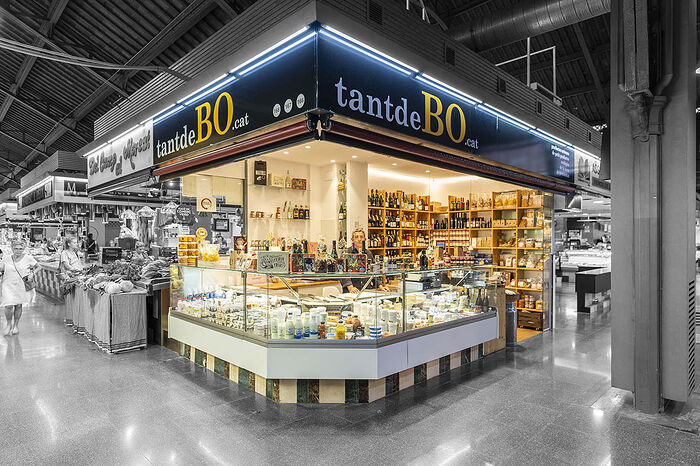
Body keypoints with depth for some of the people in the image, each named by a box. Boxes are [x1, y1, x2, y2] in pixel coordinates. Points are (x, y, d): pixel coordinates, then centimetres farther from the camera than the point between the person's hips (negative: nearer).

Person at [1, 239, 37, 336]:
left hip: (22, 286, 0)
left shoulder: (28, 258, -4)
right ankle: (9, 324, 17)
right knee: (9, 306, -8)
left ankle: (16, 325, 26)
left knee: (18, 305, 9)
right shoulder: (6, 260, 1)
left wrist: (32, 274, -10)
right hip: (9, 285, 0)